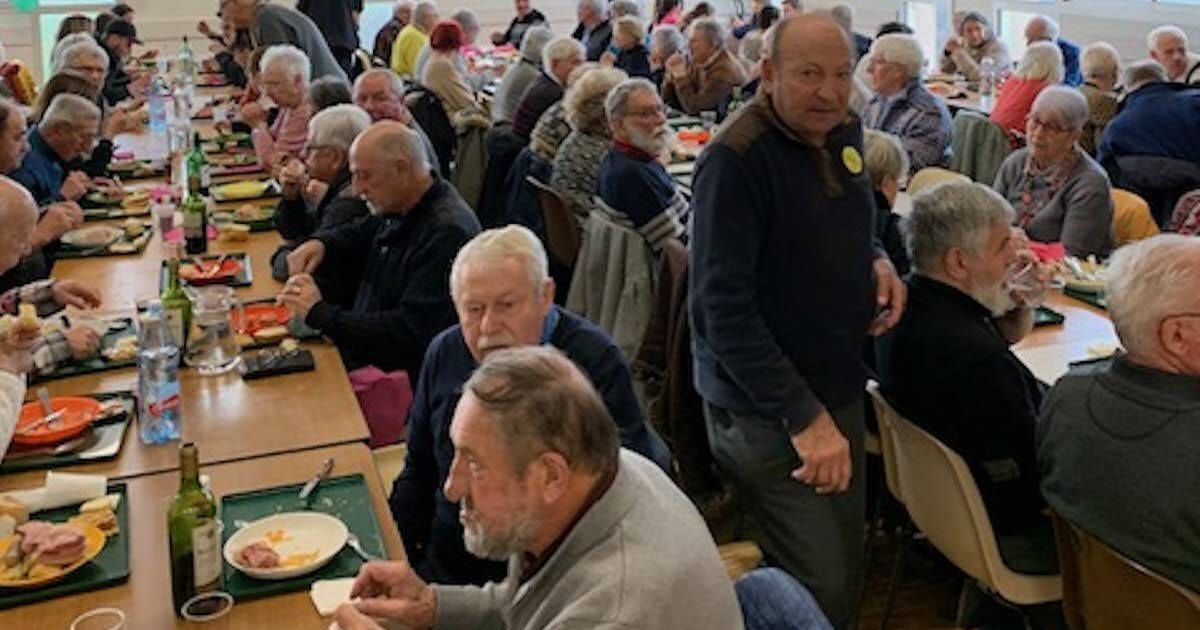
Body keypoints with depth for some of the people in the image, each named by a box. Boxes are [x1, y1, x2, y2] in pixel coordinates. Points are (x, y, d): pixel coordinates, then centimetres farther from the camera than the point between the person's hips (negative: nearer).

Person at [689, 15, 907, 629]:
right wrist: (802, 415, -26)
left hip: (841, 386, 8)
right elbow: (723, 307, -25)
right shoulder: (735, 160, -22)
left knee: (846, 571, 20)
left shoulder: (843, 129, 3)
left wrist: (876, 261, -3)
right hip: (766, 410, -8)